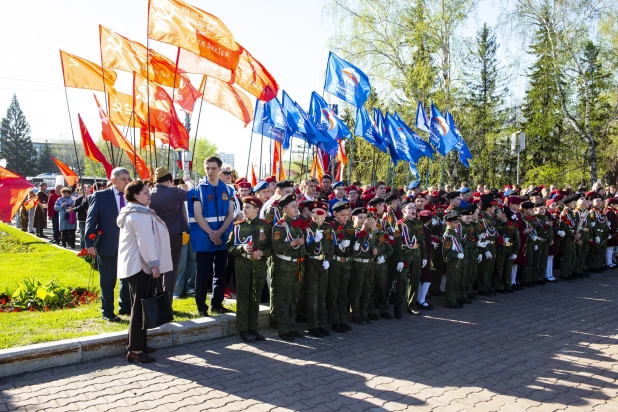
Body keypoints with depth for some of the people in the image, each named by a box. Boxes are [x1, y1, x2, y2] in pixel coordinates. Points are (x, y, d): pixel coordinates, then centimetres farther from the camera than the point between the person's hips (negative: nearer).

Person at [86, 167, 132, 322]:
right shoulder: (100, 196, -5)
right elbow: (91, 221, -6)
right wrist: (90, 244, -13)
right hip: (108, 245, -4)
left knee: (128, 278, 12)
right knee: (108, 280, 6)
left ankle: (125, 307, 28)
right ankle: (107, 311, 19)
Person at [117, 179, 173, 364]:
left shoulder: (131, 212, 18)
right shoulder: (140, 214, -15)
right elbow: (146, 241, -22)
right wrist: (154, 263, -20)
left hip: (133, 265, 11)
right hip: (140, 265, -11)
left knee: (139, 306, 15)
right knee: (140, 307, -8)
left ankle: (139, 344, 21)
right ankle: (135, 350, -6)